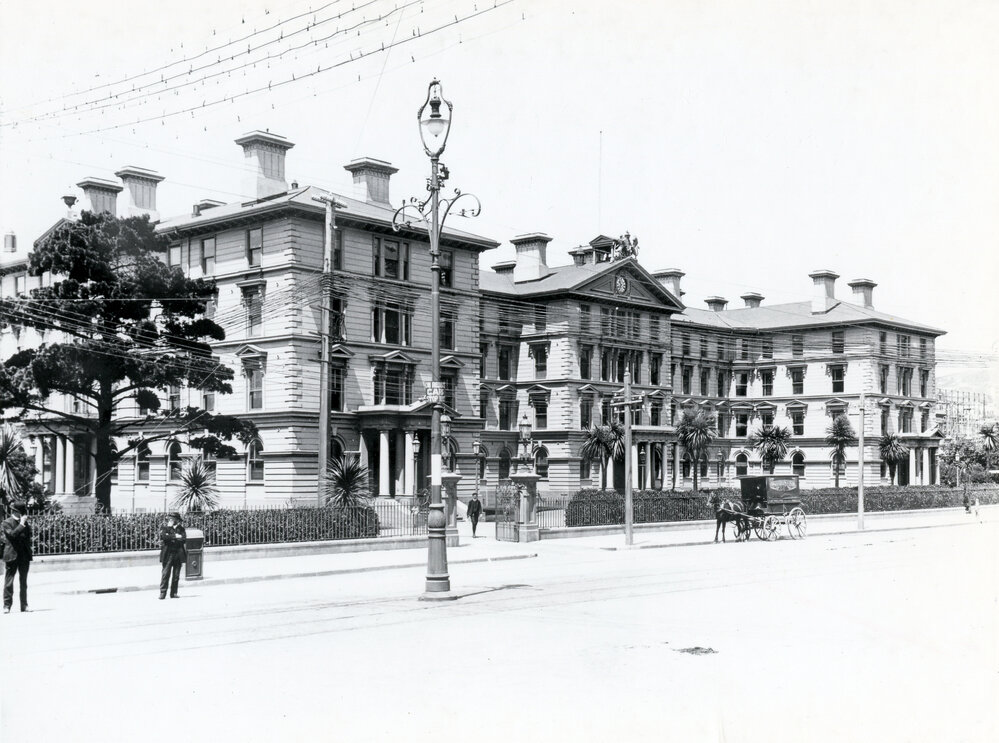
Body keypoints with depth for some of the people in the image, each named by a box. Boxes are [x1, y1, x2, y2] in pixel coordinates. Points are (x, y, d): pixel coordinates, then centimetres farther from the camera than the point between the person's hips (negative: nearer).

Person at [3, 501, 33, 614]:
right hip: (12, 555, -4)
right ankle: (7, 606, 2)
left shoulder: (25, 523, 12)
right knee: (8, 582, -2)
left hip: (24, 556, 5)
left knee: (24, 582, 8)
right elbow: (12, 534, -19)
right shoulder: (7, 522, -3)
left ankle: (24, 605, 12)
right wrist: (22, 524, -17)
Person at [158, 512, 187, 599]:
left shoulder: (180, 528, 13)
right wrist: (175, 536, -12)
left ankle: (173, 593, 8)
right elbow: (163, 536, -11)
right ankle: (162, 593, -3)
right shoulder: (164, 527, 8)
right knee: (165, 573, -6)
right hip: (168, 553, -2)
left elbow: (184, 539, -2)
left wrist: (171, 539, -9)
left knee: (176, 575, 2)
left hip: (178, 554, 2)